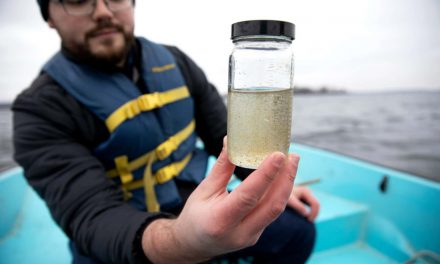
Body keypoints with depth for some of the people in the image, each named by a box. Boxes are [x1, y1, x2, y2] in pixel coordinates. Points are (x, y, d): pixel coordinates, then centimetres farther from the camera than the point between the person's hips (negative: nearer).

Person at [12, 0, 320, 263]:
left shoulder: (175, 62, -2)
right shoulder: (42, 109, -15)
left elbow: (227, 137, 3)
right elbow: (92, 214, -28)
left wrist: (274, 186, -5)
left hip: (193, 207, 4)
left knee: (297, 229, -2)